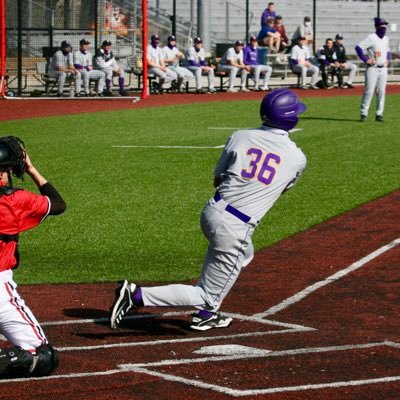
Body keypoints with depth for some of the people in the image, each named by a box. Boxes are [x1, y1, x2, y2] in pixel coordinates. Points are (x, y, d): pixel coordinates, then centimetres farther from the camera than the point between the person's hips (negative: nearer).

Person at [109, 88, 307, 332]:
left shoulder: (241, 137, 2)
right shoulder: (298, 159, -2)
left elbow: (218, 180, 13)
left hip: (212, 212, 6)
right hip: (235, 230, -6)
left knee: (244, 254, 36)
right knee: (207, 295, 4)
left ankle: (206, 315, 36)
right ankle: (137, 296, -11)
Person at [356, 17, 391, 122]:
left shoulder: (386, 39, 12)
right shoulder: (371, 38, -10)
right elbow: (358, 47, -16)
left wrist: (387, 60, 12)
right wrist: (366, 60, -17)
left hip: (383, 69, 6)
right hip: (373, 69, -6)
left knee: (381, 92, 4)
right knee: (369, 91, -8)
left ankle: (379, 114, 10)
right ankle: (363, 113, -1)